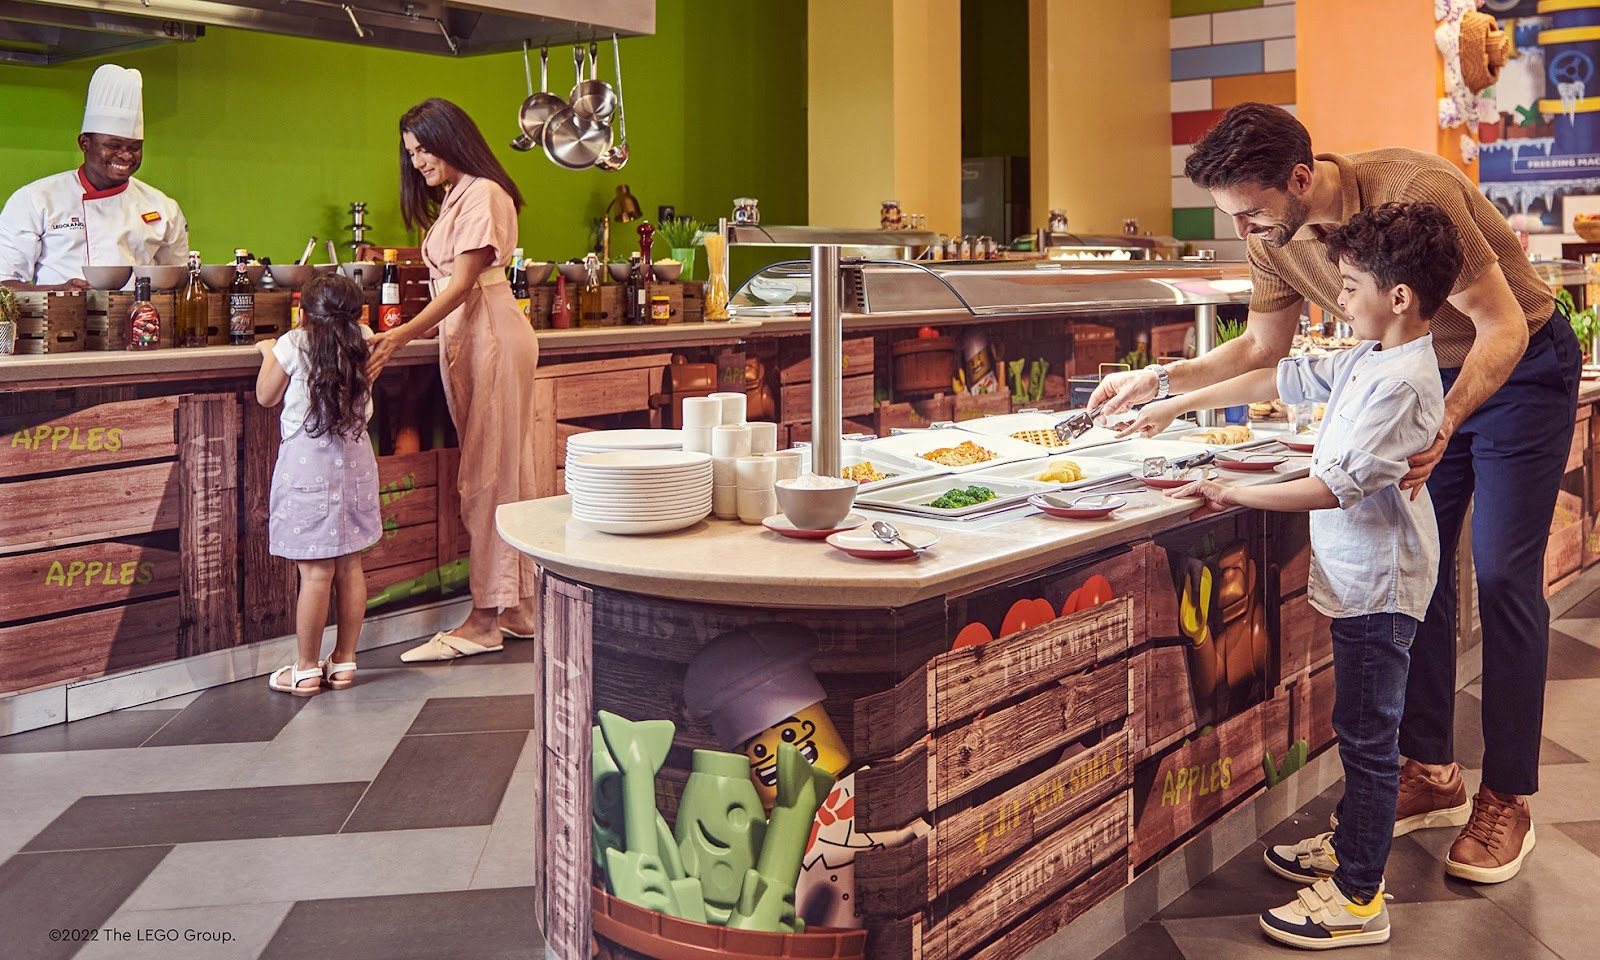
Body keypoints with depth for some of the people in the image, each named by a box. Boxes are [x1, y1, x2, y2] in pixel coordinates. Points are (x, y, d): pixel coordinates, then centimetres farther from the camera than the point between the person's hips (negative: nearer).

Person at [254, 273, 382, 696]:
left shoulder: (293, 345, -7)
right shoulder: (363, 341, 2)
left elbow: (266, 396, 6)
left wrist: (268, 352, 22)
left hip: (308, 463, -4)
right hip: (355, 459, 5)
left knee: (316, 572, -3)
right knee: (350, 566, 10)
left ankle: (306, 669, 6)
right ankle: (345, 661, 18)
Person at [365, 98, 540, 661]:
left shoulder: (482, 194, -8)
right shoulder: (451, 198, 23)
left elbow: (462, 284, -16)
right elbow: (452, 287, 16)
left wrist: (400, 337, -22)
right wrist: (417, 332, 7)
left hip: (491, 336, -10)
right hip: (464, 337, 10)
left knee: (489, 477, -9)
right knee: (502, 475, 10)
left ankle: (486, 621, -6)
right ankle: (519, 608, 15)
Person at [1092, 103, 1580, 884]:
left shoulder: (1413, 192, -34)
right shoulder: (1274, 239, -12)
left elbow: (1502, 327, -29)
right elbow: (1263, 348, 4)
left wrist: (1443, 425, -43)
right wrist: (1162, 380, -6)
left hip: (1520, 368, -6)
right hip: (1426, 376, 7)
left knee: (1503, 575, -7)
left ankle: (1508, 798, 3)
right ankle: (1430, 773, 15)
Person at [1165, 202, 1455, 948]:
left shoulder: (1402, 382, -22)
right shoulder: (1364, 360, 8)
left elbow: (1339, 485, -26)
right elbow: (1283, 380, 17)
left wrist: (1235, 494, -23)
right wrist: (1177, 404, 18)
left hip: (1378, 584, -9)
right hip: (1357, 575, 10)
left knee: (1366, 735, -2)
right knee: (1360, 727, 21)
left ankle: (1357, 899, 7)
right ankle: (1350, 844, 37)